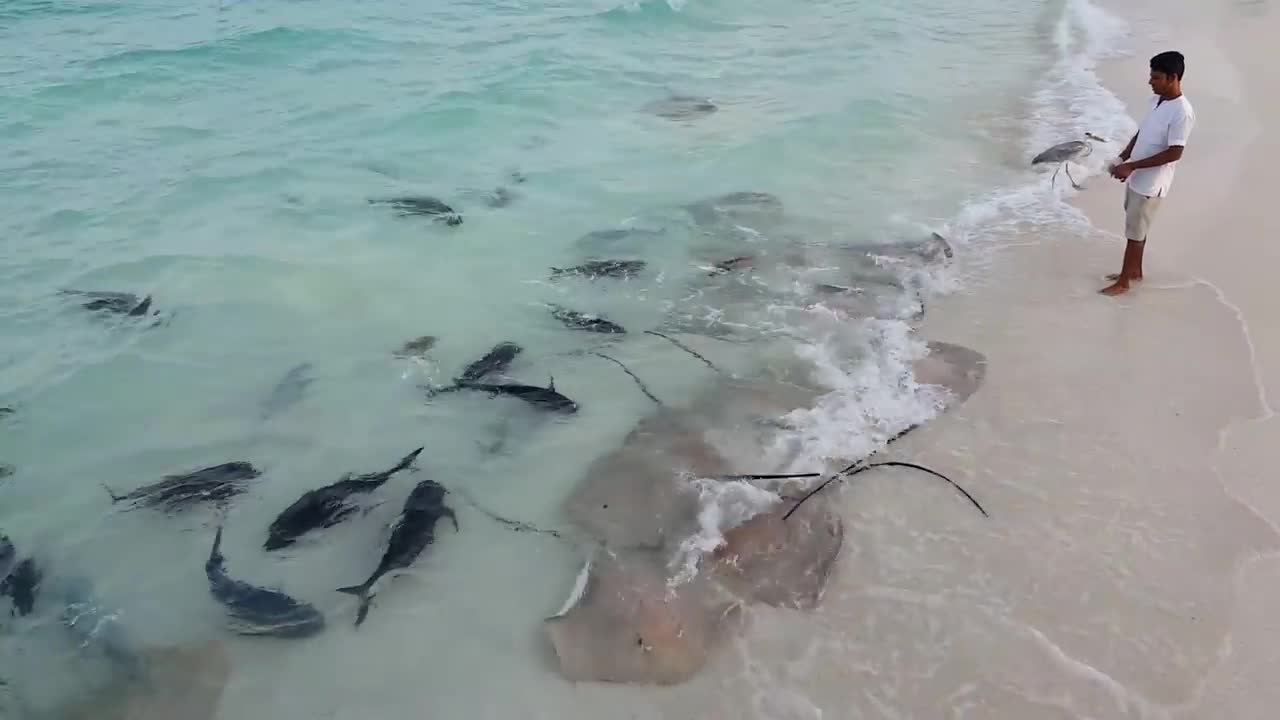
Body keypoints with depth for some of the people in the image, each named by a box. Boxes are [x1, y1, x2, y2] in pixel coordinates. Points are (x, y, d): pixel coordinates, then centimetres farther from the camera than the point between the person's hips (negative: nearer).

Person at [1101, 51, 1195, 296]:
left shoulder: (1182, 113, -25)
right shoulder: (1156, 100, 3)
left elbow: (1174, 153, -25)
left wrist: (1132, 166, -25)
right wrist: (1122, 159, 4)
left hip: (1151, 183, -9)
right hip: (1137, 177, 9)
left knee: (1135, 232, 2)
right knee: (1135, 227, 21)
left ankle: (1123, 282, 15)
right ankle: (1135, 271, 37)